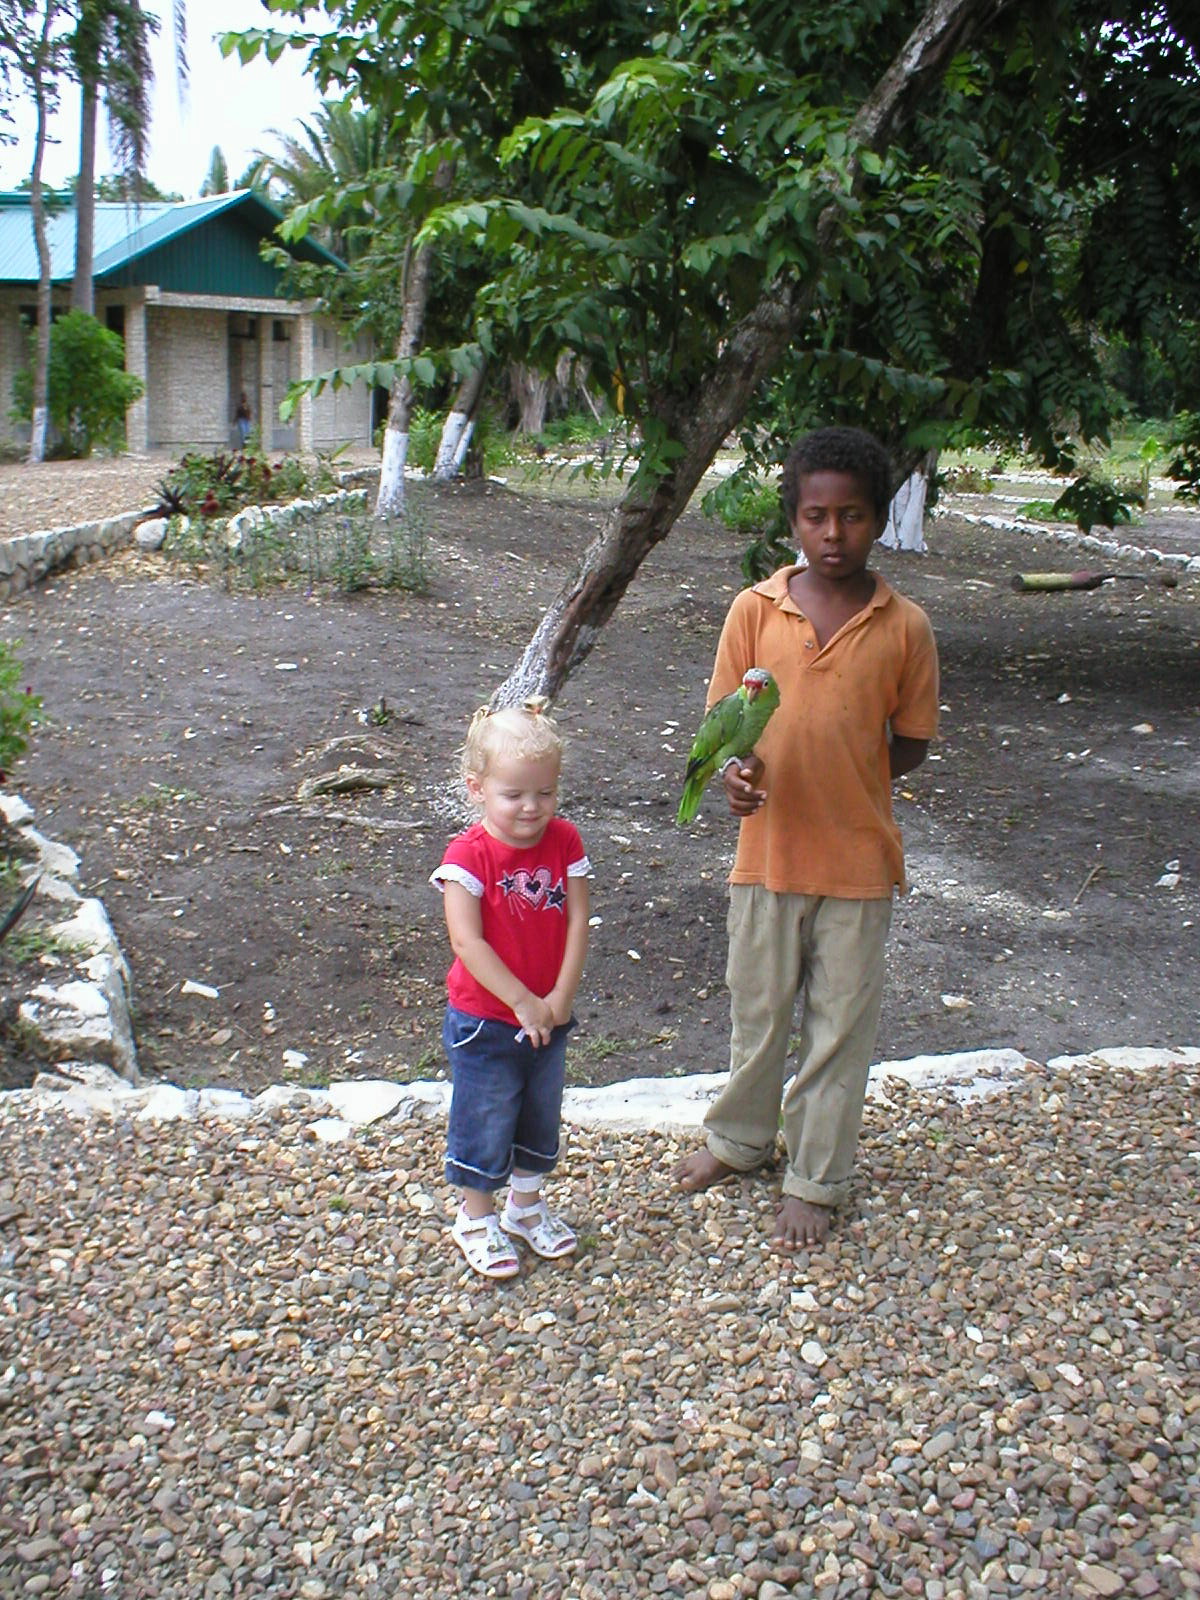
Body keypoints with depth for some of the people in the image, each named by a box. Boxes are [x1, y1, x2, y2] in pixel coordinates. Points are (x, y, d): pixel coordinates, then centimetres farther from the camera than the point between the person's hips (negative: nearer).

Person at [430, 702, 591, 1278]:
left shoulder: (564, 841, -7)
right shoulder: (468, 855, -20)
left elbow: (577, 922, -9)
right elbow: (467, 940, -26)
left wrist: (559, 998, -16)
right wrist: (523, 1002, -25)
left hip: (549, 1018, 5)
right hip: (484, 1020, -5)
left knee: (541, 1116, 21)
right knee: (485, 1121, 10)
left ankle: (526, 1205, 43)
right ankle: (476, 1217, 32)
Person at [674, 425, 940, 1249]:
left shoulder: (905, 626, -7)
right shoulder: (755, 609, -6)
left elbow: (911, 744, 2)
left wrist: (849, 790, -10)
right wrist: (736, 770, -20)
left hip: (859, 857, -1)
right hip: (768, 849, 1)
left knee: (842, 1024, 11)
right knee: (758, 1009, 18)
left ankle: (817, 1181, 29)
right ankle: (741, 1136, 43)